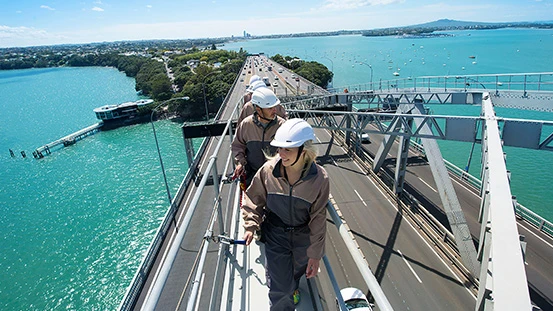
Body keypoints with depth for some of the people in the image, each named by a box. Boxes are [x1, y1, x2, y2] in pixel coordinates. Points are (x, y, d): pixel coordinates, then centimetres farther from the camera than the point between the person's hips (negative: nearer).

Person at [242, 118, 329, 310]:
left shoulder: (319, 179, -24)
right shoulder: (268, 170, -21)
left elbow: (318, 219, -15)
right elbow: (253, 199, -4)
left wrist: (315, 254, -10)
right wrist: (250, 225, -13)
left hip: (303, 236, 1)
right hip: (275, 235, -1)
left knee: (298, 270, 30)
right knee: (280, 290, 4)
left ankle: (293, 286, 67)